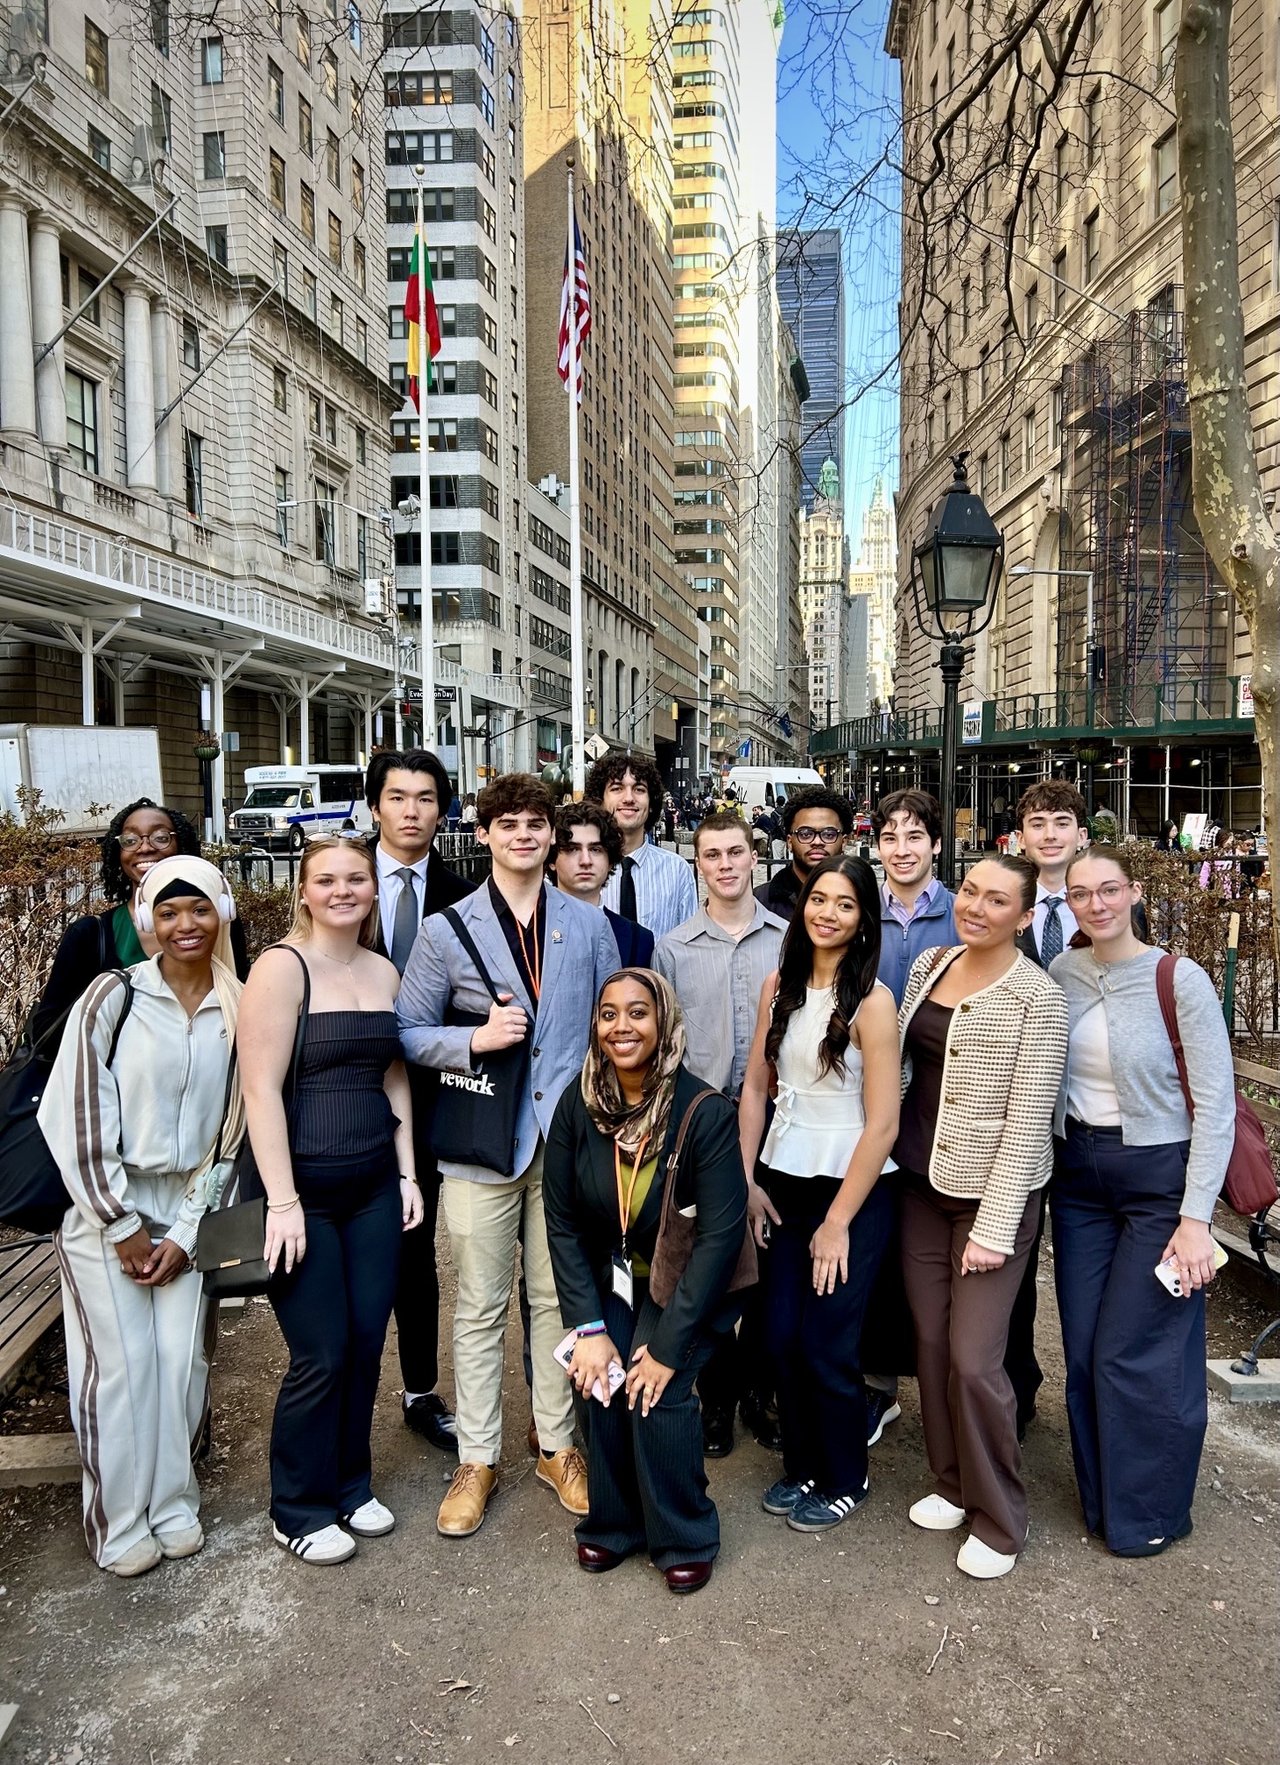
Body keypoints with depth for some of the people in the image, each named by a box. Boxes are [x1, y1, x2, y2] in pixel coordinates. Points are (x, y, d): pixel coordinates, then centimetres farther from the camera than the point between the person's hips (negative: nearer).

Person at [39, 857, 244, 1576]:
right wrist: (121, 1226, -10)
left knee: (183, 1362, 4)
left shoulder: (239, 1011, -2)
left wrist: (185, 1232, -3)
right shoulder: (113, 997, -12)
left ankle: (174, 1503, 25)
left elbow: (230, 1127, 1)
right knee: (122, 1366, 1)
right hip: (104, 1207, -2)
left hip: (185, 1210, 3)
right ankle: (120, 1523, 20)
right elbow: (77, 1118, -12)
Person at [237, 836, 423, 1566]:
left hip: (374, 1188, 6)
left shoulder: (384, 971, 7)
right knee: (322, 1355, 2)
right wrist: (283, 1201, -17)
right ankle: (299, 1511, 23)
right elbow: (261, 1088, -15)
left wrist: (408, 1173, 10)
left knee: (367, 1344, 11)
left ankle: (350, 1486, 32)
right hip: (305, 1190, -5)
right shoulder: (282, 966, -11)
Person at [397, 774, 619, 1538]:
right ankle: (478, 1460, 23)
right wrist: (475, 1038, -15)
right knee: (481, 1308, 8)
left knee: (559, 1297, 12)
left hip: (569, 1138, 2)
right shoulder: (446, 930, 1)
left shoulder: (589, 924, 6)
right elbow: (409, 1032, 3)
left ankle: (559, 1446, 28)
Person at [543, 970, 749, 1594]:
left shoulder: (707, 1114, -22)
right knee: (597, 1380, -17)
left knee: (658, 1393, -19)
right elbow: (562, 1223, -6)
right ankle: (612, 1522, 9)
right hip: (608, 1283, 3)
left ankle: (685, 1539, 6)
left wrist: (667, 1344, -22)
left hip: (682, 1285, -3)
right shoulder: (577, 1106, -12)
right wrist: (589, 1326, -12)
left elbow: (719, 1236, -21)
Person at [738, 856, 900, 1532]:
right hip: (783, 1181, 5)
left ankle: (844, 1480, 30)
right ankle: (801, 1464, 34)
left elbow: (882, 1125, -15)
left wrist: (838, 1222, -12)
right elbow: (755, 1086, 7)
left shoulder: (871, 1001, -15)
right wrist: (746, 1181, 3)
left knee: (826, 1345, 5)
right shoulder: (779, 986, 2)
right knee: (781, 1336, 11)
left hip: (851, 1189, -5)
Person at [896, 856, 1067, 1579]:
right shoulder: (930, 965, 5)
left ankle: (999, 1519, 19)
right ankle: (954, 1482, 34)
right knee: (931, 1342, 13)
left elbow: (1028, 1119, -16)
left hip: (994, 1194, -6)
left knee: (974, 1358, -4)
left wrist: (994, 1227, -17)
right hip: (923, 1184, 6)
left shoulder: (1037, 995, -14)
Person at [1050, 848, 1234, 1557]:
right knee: (1083, 1350, 10)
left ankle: (1150, 1511, 24)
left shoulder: (1180, 980, -13)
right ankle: (1100, 1497, 32)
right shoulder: (1061, 974, 1)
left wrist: (1195, 1217, -14)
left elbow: (1216, 1106, -12)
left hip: (1159, 1177, -4)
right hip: (1077, 1176, 5)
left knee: (1136, 1353, 1)